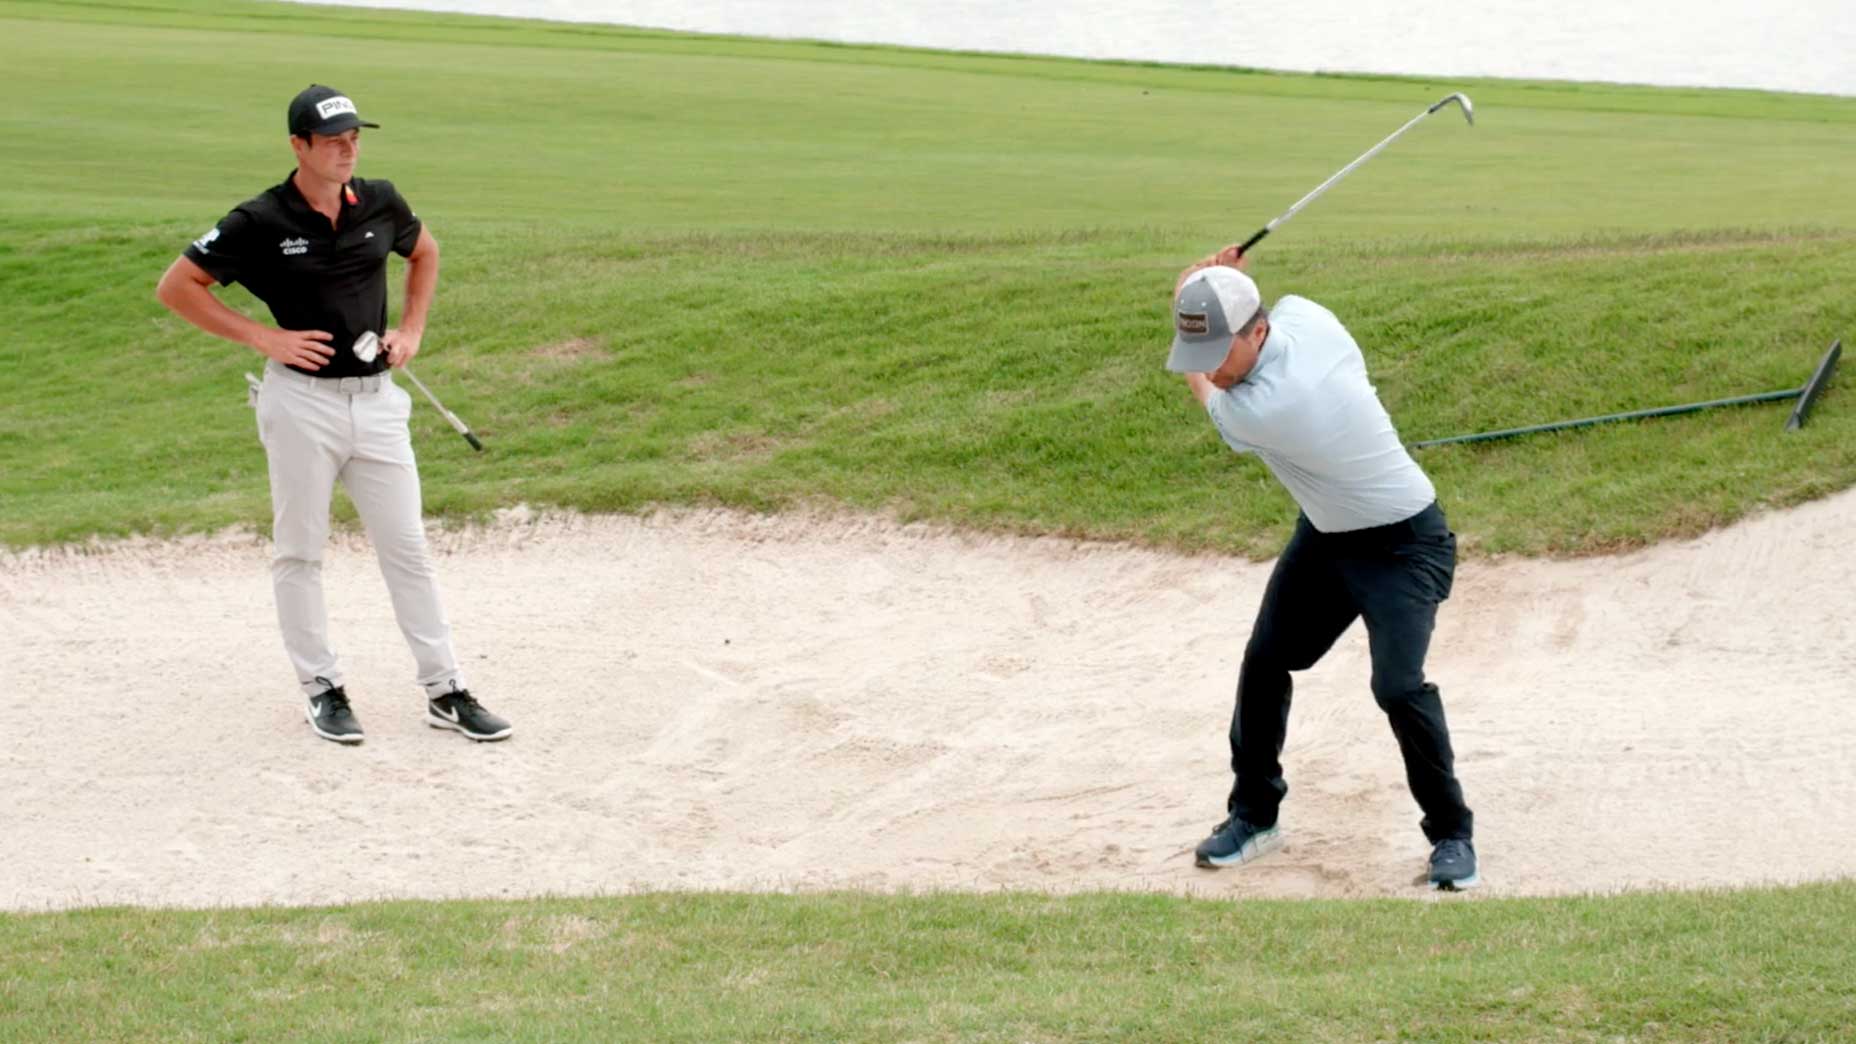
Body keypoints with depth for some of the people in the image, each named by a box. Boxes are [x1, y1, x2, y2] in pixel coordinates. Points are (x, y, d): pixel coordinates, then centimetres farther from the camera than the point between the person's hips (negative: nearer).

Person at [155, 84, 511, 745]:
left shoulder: (380, 203, 3)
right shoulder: (261, 222, -10)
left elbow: (424, 252, 24)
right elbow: (175, 287, -6)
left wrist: (412, 329, 10)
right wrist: (263, 338, -11)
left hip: (376, 398, 3)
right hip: (301, 400, -3)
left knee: (406, 546, 5)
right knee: (299, 551, 5)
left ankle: (445, 690, 8)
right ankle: (322, 690, 16)